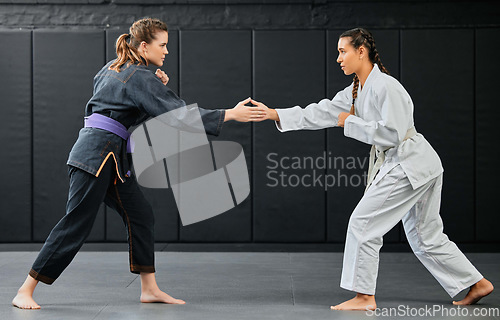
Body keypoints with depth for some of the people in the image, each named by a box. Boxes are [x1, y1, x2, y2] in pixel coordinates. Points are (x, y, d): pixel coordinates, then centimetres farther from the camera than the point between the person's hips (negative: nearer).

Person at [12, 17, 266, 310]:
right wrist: (231, 114, -19)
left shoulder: (113, 69, 14)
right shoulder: (141, 78, -13)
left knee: (140, 215, 10)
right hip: (96, 156, -10)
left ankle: (150, 289, 15)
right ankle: (25, 292, -2)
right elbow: (178, 113, -18)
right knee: (76, 225, -8)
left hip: (113, 158, 10)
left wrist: (157, 86, 10)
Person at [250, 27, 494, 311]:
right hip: (420, 167, 10)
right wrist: (274, 114, 4)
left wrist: (351, 122, -15)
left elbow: (391, 133, -24)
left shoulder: (386, 87, -18)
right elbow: (322, 113, 10)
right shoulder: (357, 91, 12)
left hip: (410, 166, -10)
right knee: (425, 237, 16)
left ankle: (364, 297, -1)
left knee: (363, 223, -9)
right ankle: (477, 284, 24)